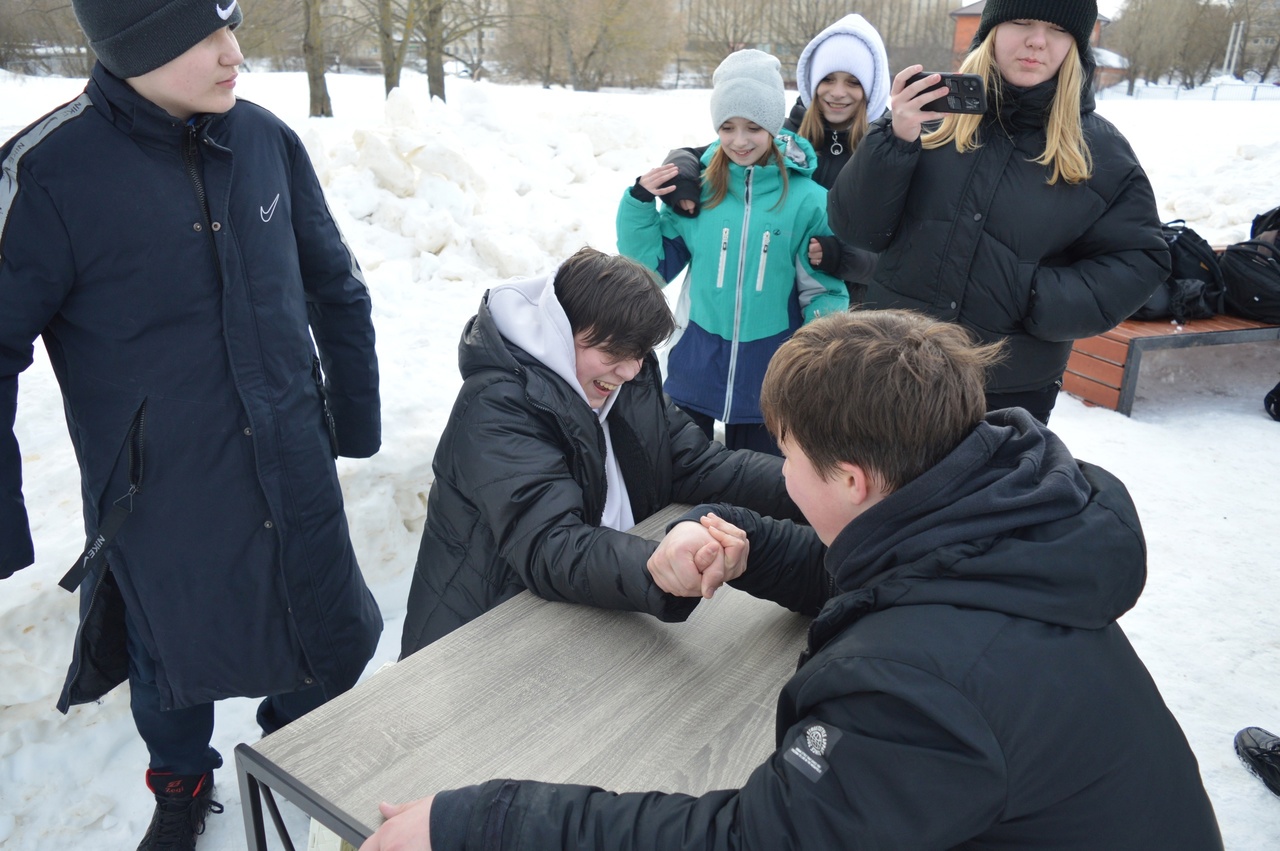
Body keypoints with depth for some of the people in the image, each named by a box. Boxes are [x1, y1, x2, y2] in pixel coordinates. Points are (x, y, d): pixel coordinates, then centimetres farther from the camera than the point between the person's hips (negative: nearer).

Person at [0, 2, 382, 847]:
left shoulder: (266, 139, -3)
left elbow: (336, 288, 7)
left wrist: (356, 419, 11)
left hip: (295, 475, 3)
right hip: (162, 498, -3)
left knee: (330, 641, 17)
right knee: (174, 662, 19)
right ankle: (182, 783, 52)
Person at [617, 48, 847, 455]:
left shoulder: (806, 199, -9)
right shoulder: (697, 188, -5)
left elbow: (823, 289, -2)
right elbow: (652, 265, 2)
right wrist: (639, 204, -11)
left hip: (768, 383, -1)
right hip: (693, 371, 2)